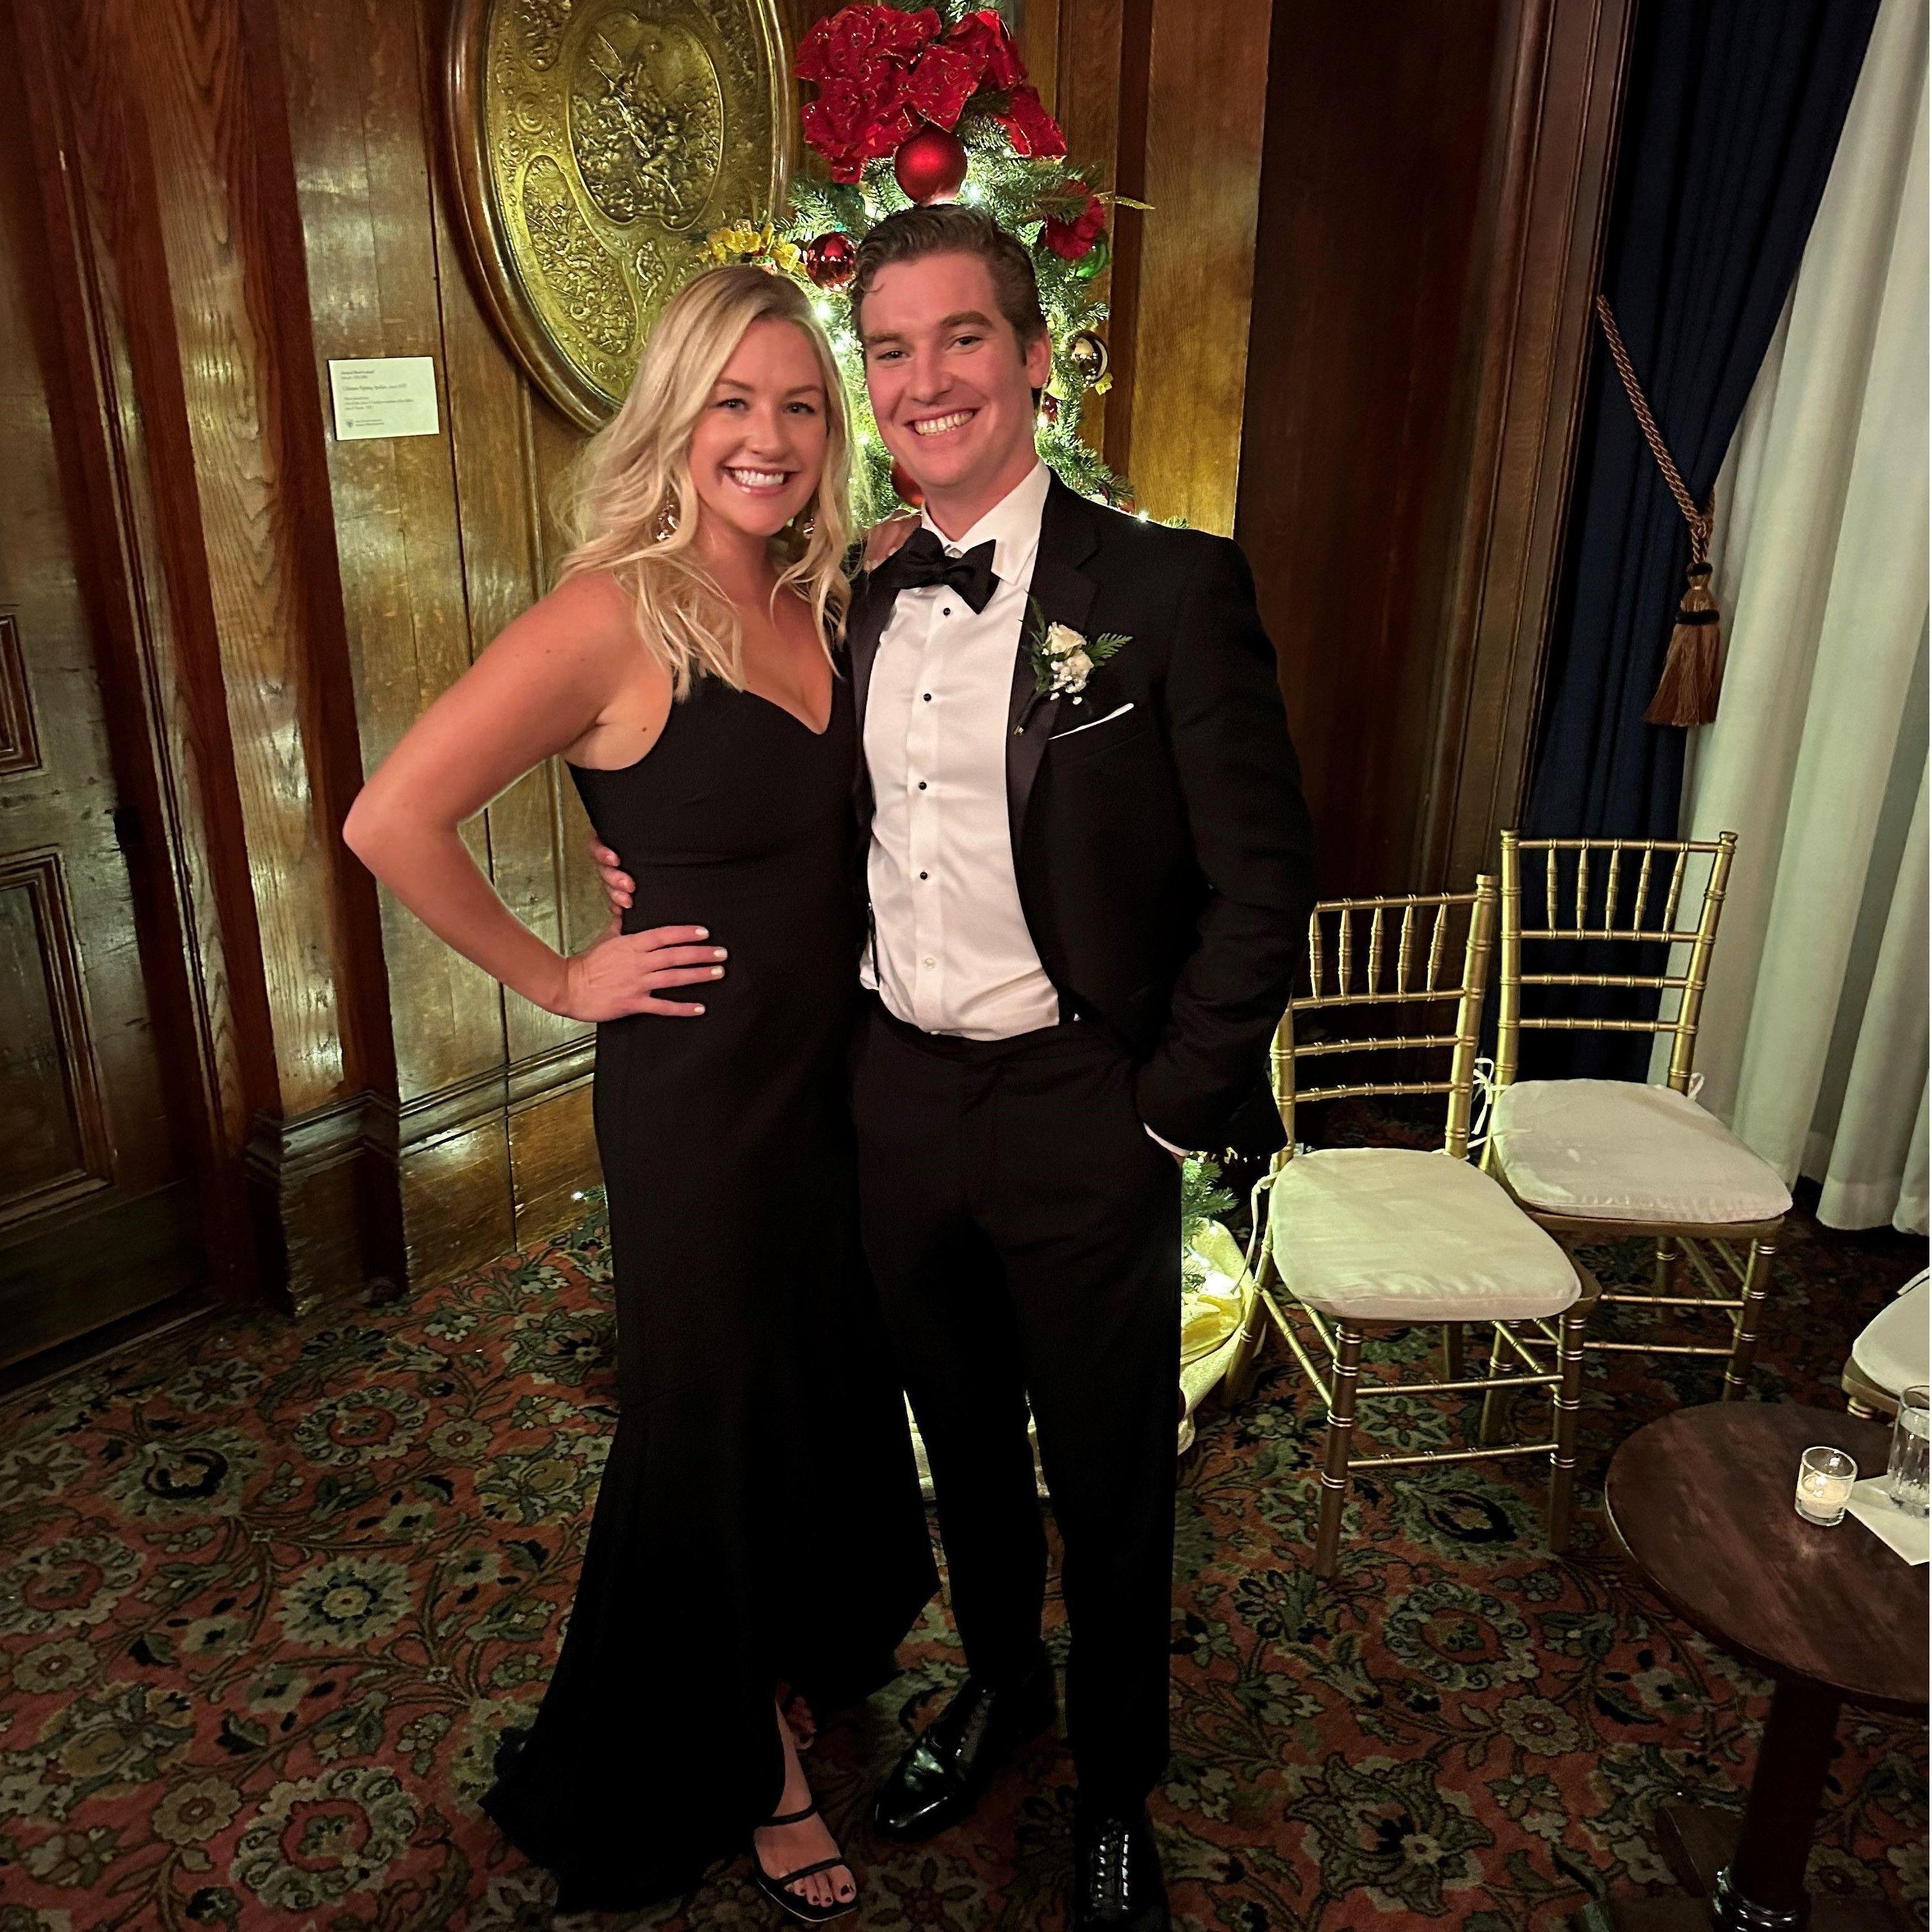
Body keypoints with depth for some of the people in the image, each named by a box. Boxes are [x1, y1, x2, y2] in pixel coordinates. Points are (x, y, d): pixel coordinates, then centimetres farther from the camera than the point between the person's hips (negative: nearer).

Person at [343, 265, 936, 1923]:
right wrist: (555, 981, -13)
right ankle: (733, 1763, 42)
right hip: (699, 1087, -6)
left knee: (835, 1379, 22)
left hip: (842, 1068, 6)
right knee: (715, 1414, 14)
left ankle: (817, 1646, 53)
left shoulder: (829, 603, 3)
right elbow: (392, 821, -20)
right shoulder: (616, 616, -18)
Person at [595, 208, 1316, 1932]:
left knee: (1110, 1481, 15)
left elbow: (1263, 880, -12)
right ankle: (1001, 1681, 53)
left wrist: (1166, 1114, -12)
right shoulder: (858, 604, 6)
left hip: (1079, 1110, -4)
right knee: (961, 1438, 24)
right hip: (897, 1095, 5)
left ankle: (1117, 1789, 43)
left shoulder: (1166, 588, -11)